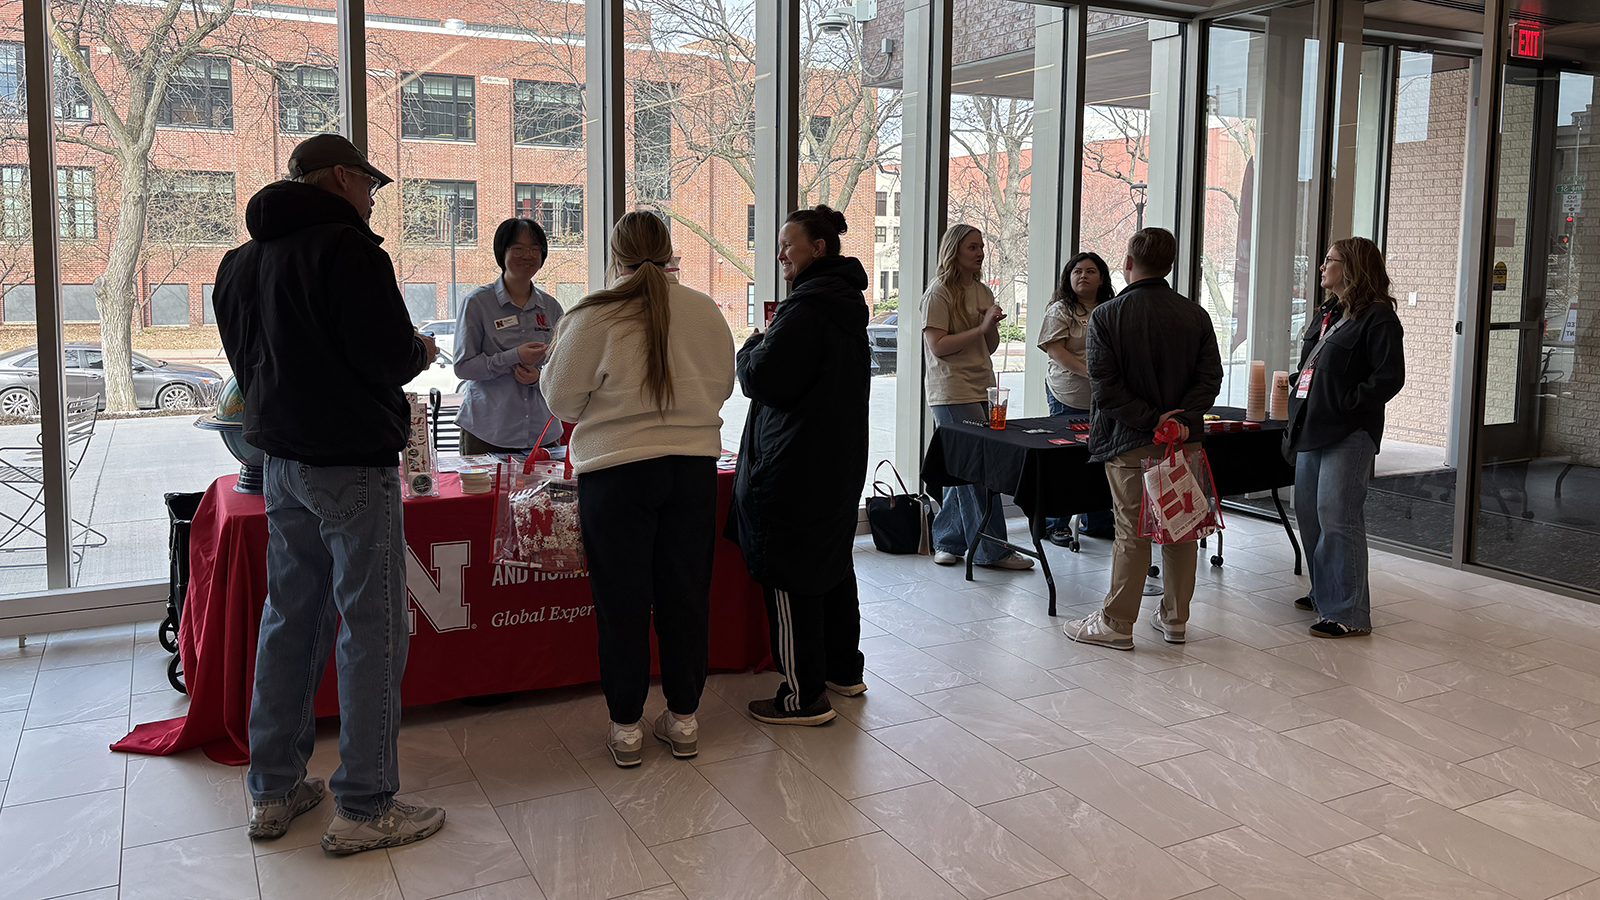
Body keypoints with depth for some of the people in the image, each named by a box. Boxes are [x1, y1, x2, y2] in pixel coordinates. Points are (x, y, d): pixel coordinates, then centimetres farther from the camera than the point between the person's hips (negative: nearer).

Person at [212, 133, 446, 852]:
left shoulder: (240, 261, 13)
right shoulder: (346, 247, -14)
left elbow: (246, 361, 20)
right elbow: (390, 357, -19)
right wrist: (422, 350, 1)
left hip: (282, 460, 9)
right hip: (352, 462, -8)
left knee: (291, 617, 16)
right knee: (371, 631, -2)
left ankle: (273, 790, 24)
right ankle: (365, 809, 4)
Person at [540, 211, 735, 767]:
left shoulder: (592, 317, -9)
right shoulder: (706, 312, 3)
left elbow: (562, 399, -2)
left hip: (616, 468, -3)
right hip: (693, 465, 3)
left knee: (622, 601, 7)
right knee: (686, 593, 12)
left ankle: (626, 726, 18)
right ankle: (684, 719, 23)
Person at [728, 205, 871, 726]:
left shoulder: (806, 309, -19)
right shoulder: (848, 305, 12)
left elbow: (762, 379, -21)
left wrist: (752, 346, -1)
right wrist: (770, 345, 12)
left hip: (795, 469, -10)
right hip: (840, 464, 10)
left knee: (789, 577, -2)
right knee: (834, 565, 19)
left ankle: (805, 696, 4)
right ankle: (844, 670, 32)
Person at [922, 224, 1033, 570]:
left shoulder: (982, 291, 16)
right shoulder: (939, 293, -8)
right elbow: (938, 346, -15)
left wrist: (993, 324, -1)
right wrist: (981, 327, -15)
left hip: (980, 389, 8)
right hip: (952, 392, -8)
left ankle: (947, 541, 20)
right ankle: (992, 549, -1)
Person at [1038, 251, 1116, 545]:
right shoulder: (1060, 310, -2)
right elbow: (1055, 350, -12)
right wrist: (1089, 371, -20)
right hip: (1069, 397, -5)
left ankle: (1098, 522, 21)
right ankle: (1056, 524, 11)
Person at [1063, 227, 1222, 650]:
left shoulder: (1106, 316, -8)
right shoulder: (1195, 314, 4)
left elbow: (1106, 388, -15)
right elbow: (1211, 376, -2)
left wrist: (1152, 422, -12)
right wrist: (1182, 418, -11)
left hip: (1132, 442, -4)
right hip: (1185, 441, 4)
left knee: (1132, 533, 3)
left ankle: (1116, 623, 11)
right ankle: (1175, 618, 23)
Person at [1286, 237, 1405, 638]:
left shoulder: (1377, 316, -9)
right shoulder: (1327, 313, 19)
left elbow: (1389, 376, -16)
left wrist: (1347, 406, -18)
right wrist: (1296, 382, 10)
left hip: (1348, 433, -9)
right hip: (1312, 427, 10)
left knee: (1337, 516, -10)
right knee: (1308, 512, 13)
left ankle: (1348, 612, -3)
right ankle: (1325, 593, 28)